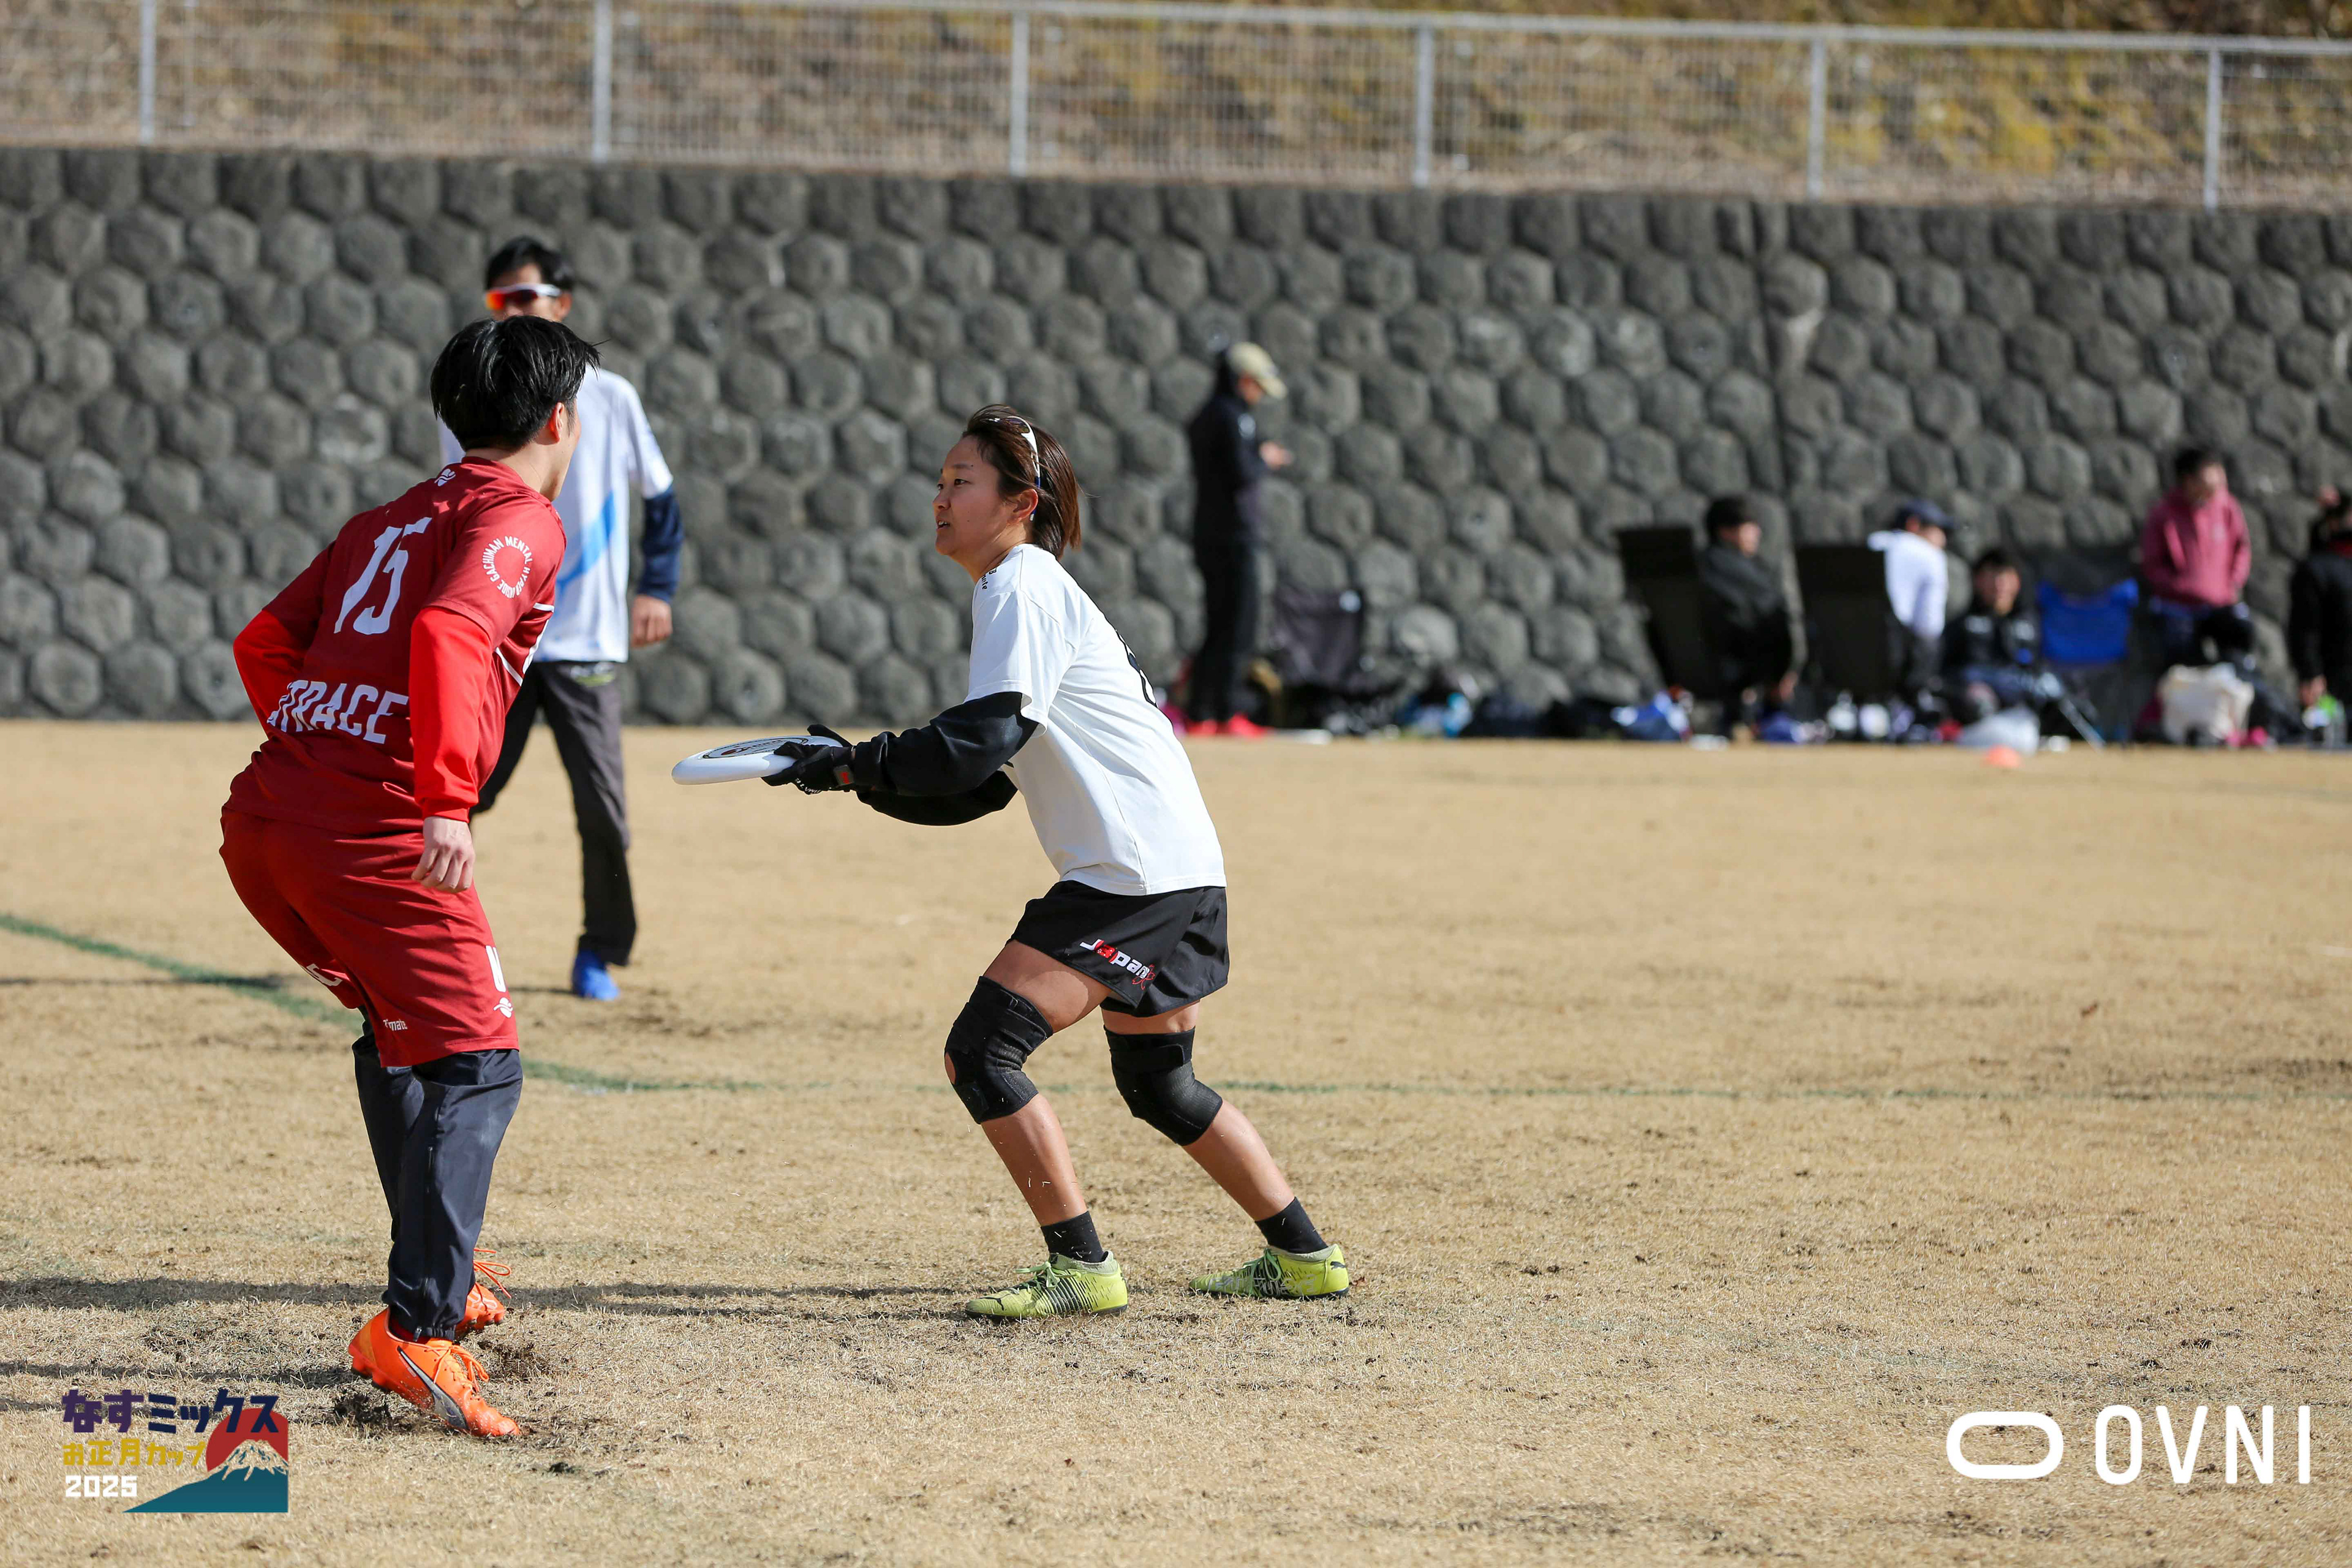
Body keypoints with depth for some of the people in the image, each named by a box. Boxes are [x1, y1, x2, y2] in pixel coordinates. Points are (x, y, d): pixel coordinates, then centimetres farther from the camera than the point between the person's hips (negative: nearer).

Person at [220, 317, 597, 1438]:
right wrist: (444, 803, -26)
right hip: (375, 834, -8)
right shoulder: (519, 523, -1)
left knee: (402, 1028, 26)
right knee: (472, 1066, -6)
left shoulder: (387, 521, 24)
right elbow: (446, 633, -21)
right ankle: (419, 1332, -18)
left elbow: (266, 643, 21)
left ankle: (437, 1279, 33)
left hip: (261, 822, 8)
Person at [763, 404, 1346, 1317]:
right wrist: (858, 774, 10)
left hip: (1134, 873, -11)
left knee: (981, 1052, -12)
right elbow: (977, 790, 21)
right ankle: (1303, 1257, 29)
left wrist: (855, 763, -14)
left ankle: (1083, 1269, -11)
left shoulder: (1023, 588, -9)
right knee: (1157, 1085, 22)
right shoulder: (1023, 592, 21)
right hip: (1178, 874, 11)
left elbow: (982, 741, -22)